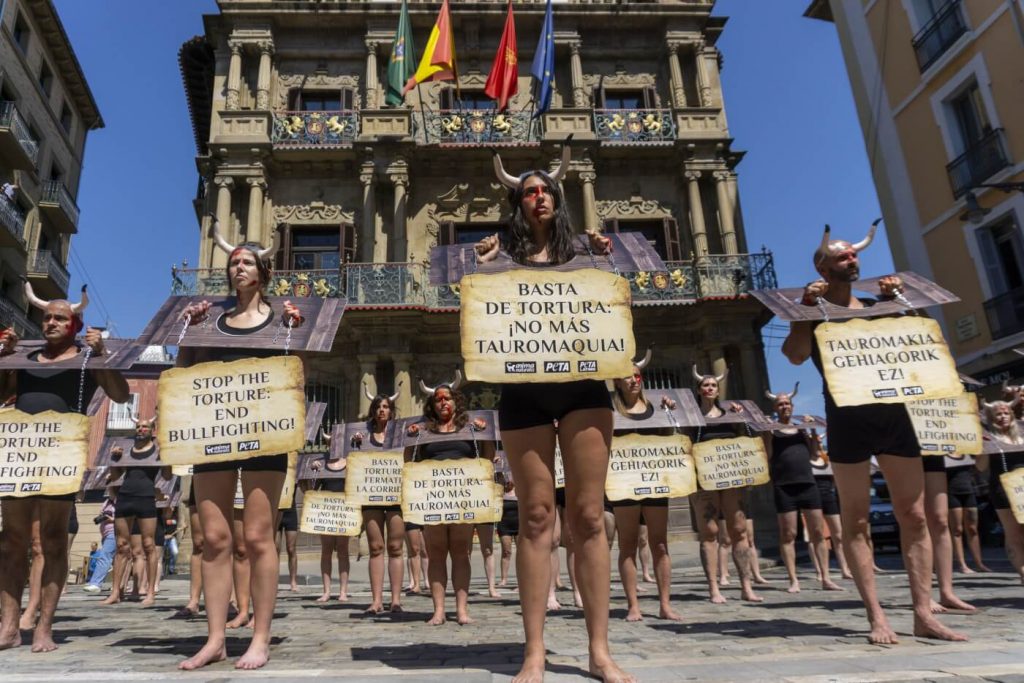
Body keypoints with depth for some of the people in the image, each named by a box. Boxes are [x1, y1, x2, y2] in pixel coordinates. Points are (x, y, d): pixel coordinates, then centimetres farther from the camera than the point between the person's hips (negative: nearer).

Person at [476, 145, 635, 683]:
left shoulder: (579, 253, 14)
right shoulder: (504, 258, 9)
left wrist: (604, 266, 0)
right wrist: (481, 272, -7)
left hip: (583, 385, 2)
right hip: (526, 390, -1)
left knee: (589, 515, 0)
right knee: (536, 516, -1)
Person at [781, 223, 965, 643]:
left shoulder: (875, 306, 17)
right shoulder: (813, 311, 3)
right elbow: (796, 356, -12)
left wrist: (896, 301, 4)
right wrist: (807, 306, -15)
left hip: (892, 411, 5)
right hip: (848, 417, -5)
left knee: (914, 516, 4)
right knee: (856, 522, -1)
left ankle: (923, 614, 12)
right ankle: (877, 617, 4)